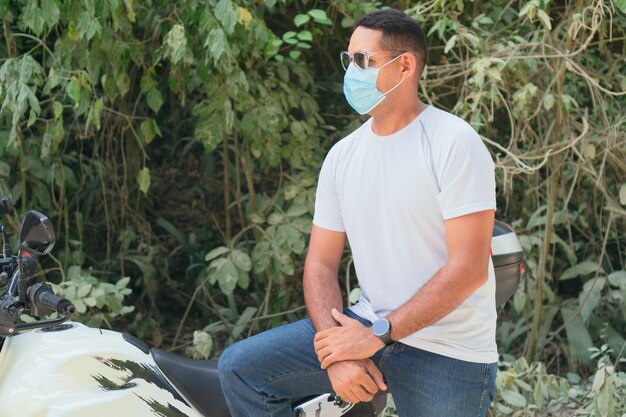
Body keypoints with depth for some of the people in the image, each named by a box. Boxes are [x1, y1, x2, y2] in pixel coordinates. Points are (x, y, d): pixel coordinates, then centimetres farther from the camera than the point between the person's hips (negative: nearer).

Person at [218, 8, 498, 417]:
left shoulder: (454, 142, -12)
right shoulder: (343, 155, 8)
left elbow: (469, 269, -18)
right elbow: (321, 263, 8)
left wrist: (377, 336, -19)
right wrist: (337, 353, -10)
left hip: (448, 353, -6)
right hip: (368, 328, 6)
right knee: (240, 368, -5)